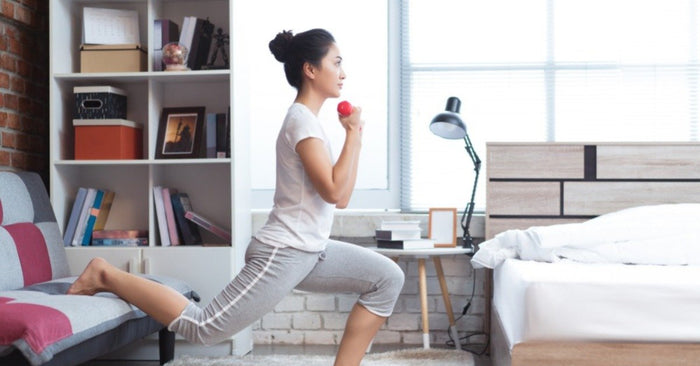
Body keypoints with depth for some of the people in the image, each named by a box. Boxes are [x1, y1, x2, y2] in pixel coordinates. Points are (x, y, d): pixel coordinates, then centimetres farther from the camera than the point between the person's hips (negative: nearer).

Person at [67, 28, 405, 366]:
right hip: (282, 253, -10)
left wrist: (354, 135, 12)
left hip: (308, 251, 10)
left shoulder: (308, 121, 16)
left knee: (387, 278, 6)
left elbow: (341, 199, 15)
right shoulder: (302, 120, -14)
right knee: (203, 326, -9)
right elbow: (333, 191, -23)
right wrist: (353, 135, -13)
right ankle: (107, 276, 5)